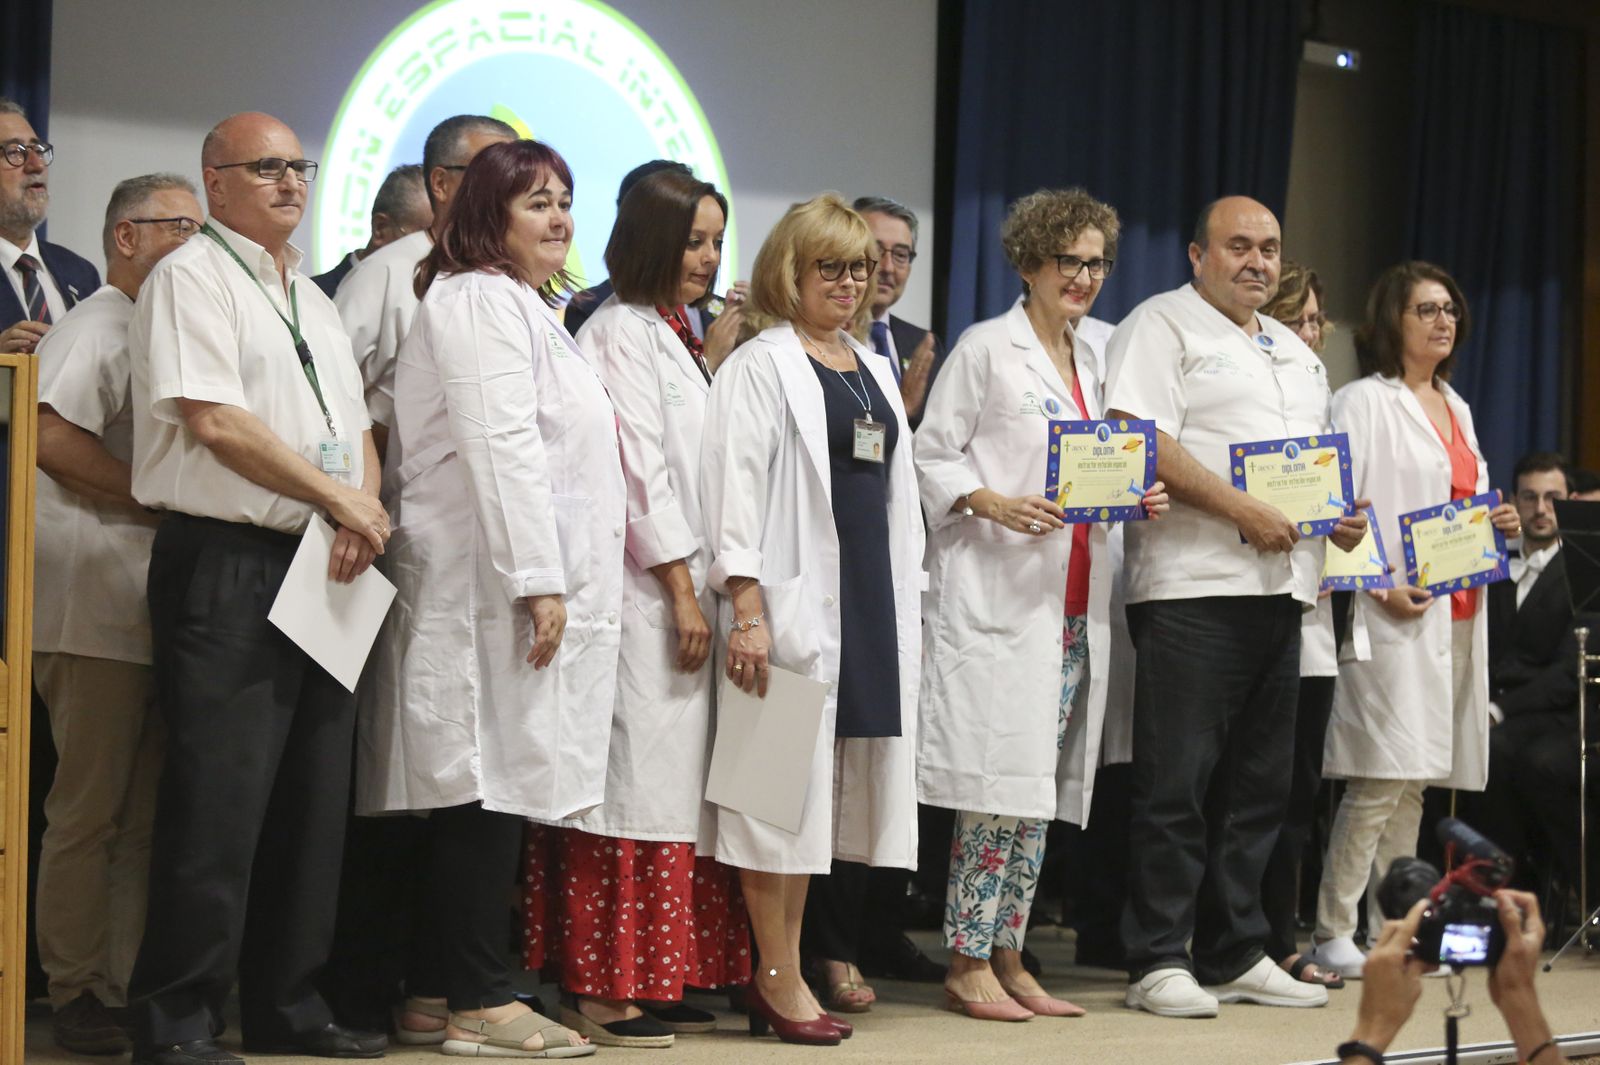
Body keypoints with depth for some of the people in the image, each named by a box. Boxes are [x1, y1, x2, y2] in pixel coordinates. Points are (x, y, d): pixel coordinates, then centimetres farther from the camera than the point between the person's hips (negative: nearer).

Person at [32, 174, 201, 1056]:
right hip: (95, 606, -9)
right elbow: (53, 438, -19)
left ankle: (128, 988, 12)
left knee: (146, 811, 8)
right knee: (89, 809, -5)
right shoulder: (97, 328, -6)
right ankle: (74, 992, 2)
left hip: (155, 607, 9)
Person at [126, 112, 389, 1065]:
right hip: (227, 565, -8)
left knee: (313, 800, 10)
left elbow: (359, 427, 20)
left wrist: (366, 514, -2)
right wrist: (343, 500, -10)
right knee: (217, 802, -10)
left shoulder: (312, 299, 21)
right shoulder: (191, 278, -5)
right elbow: (214, 420, -15)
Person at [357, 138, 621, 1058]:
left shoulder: (524, 307, 25)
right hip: (496, 583, -10)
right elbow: (501, 447, -17)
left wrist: (563, 578, 23)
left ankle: (441, 990, 11)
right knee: (494, 784, -10)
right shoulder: (480, 301, -9)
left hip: (529, 584, 10)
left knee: (491, 797, 8)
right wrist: (539, 581, -21)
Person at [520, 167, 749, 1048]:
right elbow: (639, 468, -13)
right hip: (642, 585, -9)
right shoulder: (621, 331, -8)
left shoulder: (678, 338, 20)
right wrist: (681, 588, -14)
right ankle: (601, 987, -7)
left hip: (683, 585, 9)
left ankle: (656, 981, 11)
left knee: (676, 773, 8)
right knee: (634, 773, -9)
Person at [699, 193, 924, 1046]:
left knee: (823, 788, 7)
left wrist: (910, 606, 17)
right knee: (786, 786, -5)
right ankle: (780, 980, -1)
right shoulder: (760, 366, -3)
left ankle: (780, 969, 12)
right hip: (795, 599, -7)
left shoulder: (874, 371, 19)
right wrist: (747, 609, -19)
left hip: (872, 602, 7)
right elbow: (735, 490, -11)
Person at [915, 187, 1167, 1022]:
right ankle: (968, 963, -4)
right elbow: (931, 456, -5)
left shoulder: (1091, 364, 19)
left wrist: (1137, 500, 5)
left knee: (1044, 792, 7)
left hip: (1074, 604, 7)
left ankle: (1007, 958, 13)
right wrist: (995, 504, -20)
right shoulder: (986, 349, -2)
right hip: (998, 599, -7)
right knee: (1002, 783, -10)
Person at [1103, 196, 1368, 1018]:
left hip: (1281, 587, 8)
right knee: (1177, 783, -7)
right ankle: (1158, 963, -3)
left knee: (1256, 784, 10)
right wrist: (1242, 511, -19)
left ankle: (1235, 955, 17)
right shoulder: (1162, 327, -3)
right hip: (1193, 586, -8)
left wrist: (1342, 515, 6)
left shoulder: (1296, 353, 23)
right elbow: (1140, 440, -15)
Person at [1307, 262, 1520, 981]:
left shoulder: (1456, 408, 20)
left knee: (1415, 779, 7)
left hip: (1458, 612, 8)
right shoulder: (1364, 402, -4)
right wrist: (1380, 588, -20)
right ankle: (1332, 933, -10)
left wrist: (1498, 525, 6)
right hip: (1396, 613, -8)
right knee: (1383, 776, -13)